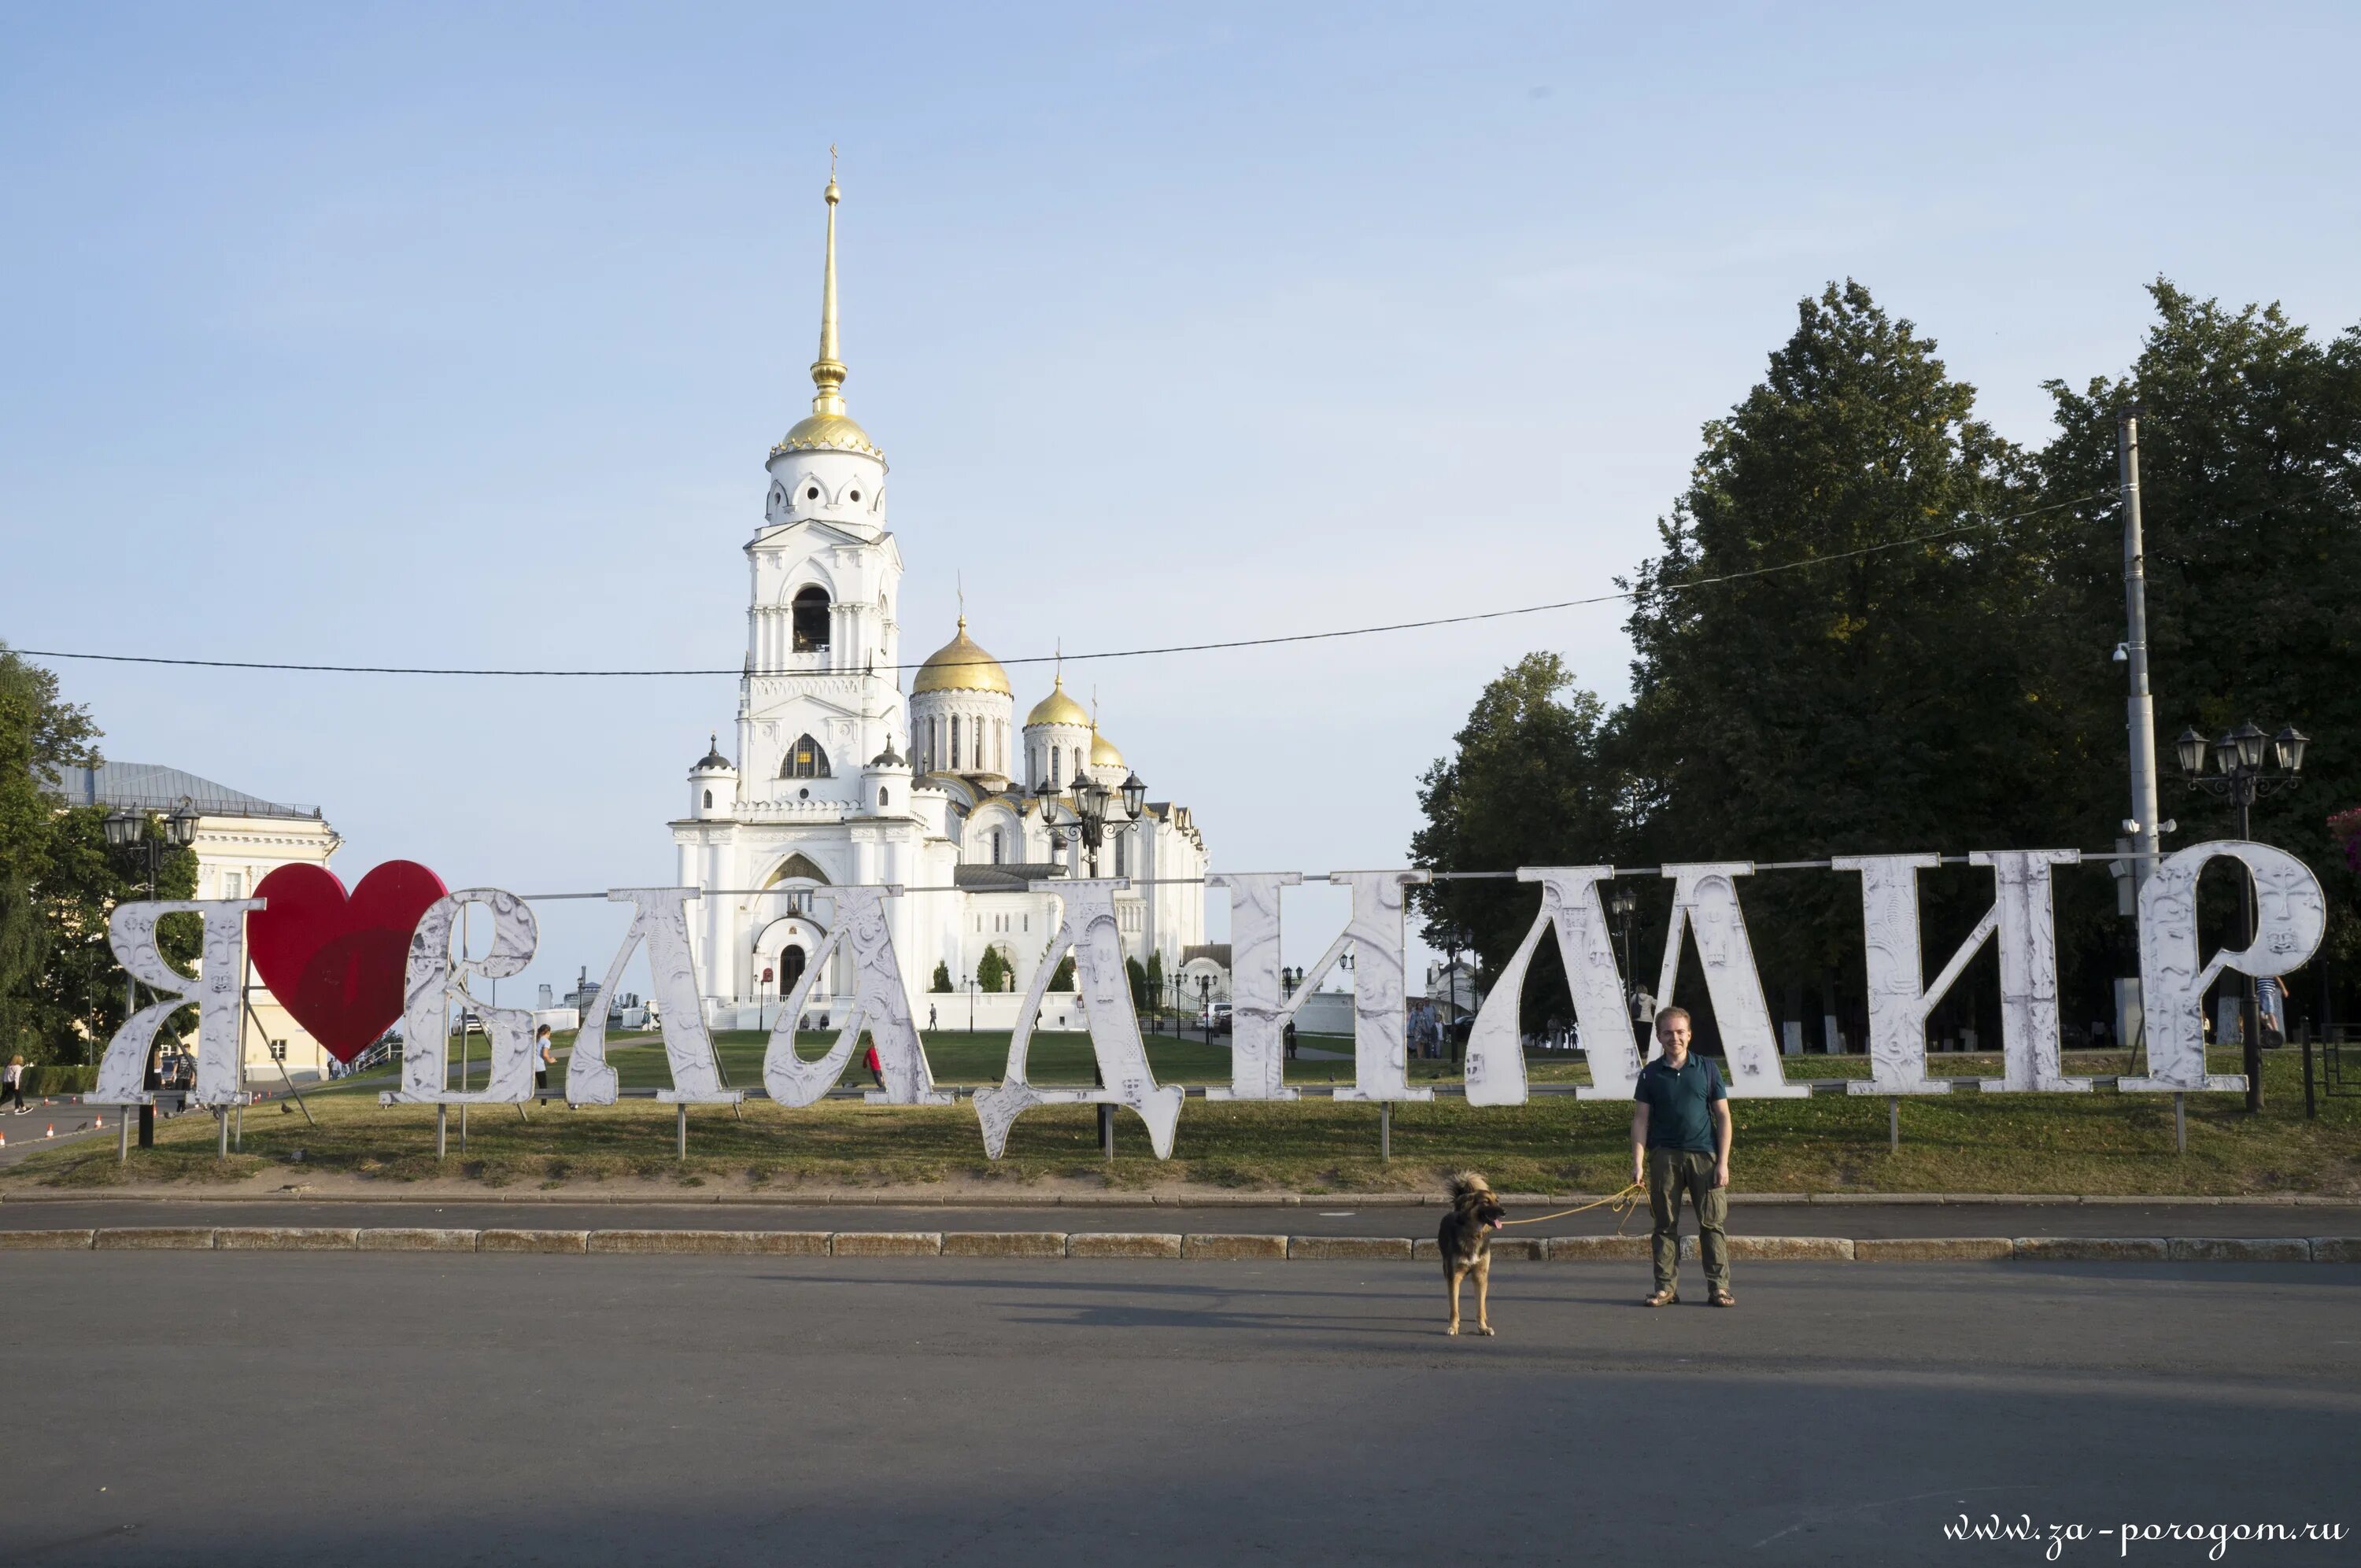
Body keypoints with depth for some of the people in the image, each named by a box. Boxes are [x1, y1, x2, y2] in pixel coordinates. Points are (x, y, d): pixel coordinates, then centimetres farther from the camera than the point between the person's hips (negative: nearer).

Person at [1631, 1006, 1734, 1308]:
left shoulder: (1707, 1068, 5)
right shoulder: (1651, 1073, 7)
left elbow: (1723, 1116, 5)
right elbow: (1641, 1119, 6)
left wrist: (1723, 1162, -2)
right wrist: (1638, 1162, -4)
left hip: (1704, 1154, -1)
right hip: (1664, 1156, 1)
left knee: (1712, 1223, -2)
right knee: (1665, 1224, 3)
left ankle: (1719, 1286, 4)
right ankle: (1666, 1287, 9)